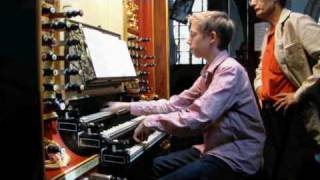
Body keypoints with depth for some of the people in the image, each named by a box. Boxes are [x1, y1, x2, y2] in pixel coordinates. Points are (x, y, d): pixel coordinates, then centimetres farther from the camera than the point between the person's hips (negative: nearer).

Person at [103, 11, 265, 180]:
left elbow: (196, 119, -30)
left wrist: (151, 122, -17)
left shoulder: (230, 70, -20)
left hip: (235, 155, -8)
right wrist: (129, 106, 7)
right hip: (214, 148, 8)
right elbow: (175, 104, 7)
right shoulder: (209, 71, 9)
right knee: (156, 165, 8)